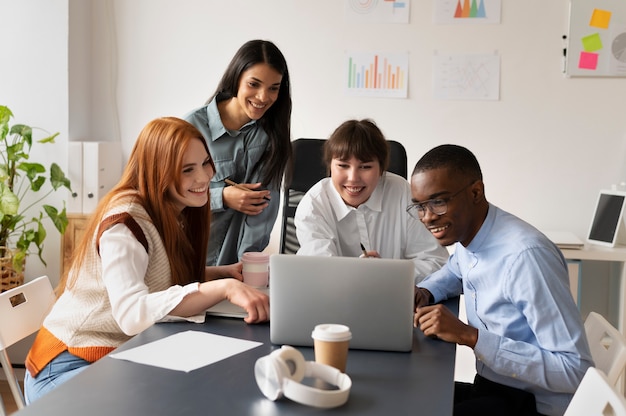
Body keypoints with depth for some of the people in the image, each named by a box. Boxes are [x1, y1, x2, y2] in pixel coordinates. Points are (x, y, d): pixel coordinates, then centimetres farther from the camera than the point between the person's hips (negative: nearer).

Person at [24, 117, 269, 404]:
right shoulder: (125, 220, -23)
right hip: (70, 368, -8)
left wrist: (226, 273, -3)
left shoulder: (178, 214, 3)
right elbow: (133, 314, -36)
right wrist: (224, 288, -43)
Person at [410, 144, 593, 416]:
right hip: (488, 386, 8)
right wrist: (424, 293, 2)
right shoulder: (464, 232, -1)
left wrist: (469, 336, -27)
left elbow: (576, 370, -25)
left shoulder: (525, 254, -26)